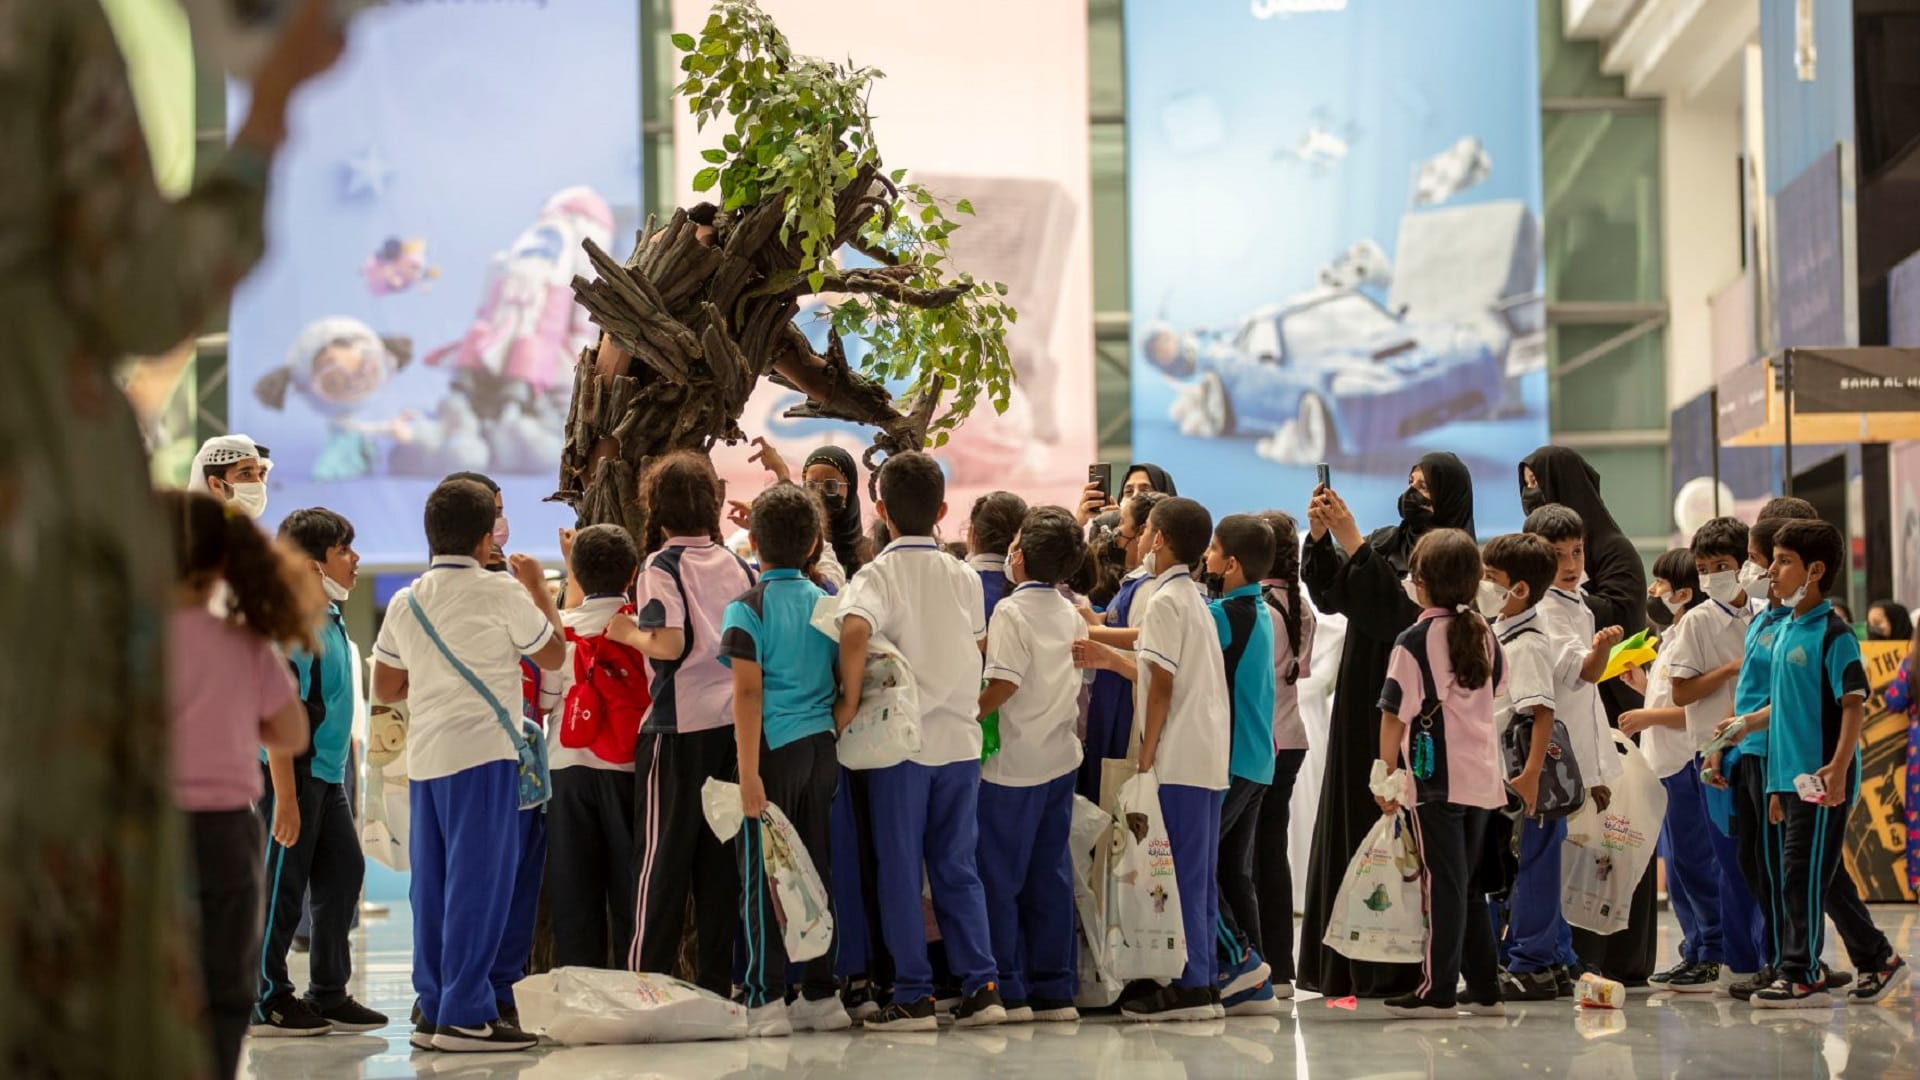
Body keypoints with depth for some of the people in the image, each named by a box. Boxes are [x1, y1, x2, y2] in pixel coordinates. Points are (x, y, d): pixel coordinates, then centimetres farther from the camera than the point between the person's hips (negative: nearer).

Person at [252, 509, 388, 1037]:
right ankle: (269, 1003, 8)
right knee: (283, 886, -2)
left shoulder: (330, 617, 12)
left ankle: (329, 996, 21)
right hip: (294, 771, -10)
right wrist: (285, 798, -23)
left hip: (327, 772, 10)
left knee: (343, 873, 12)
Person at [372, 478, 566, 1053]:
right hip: (483, 750, -6)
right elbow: (554, 655, 5)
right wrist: (538, 588, 17)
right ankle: (465, 1013, -7)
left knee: (433, 885, 10)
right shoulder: (501, 593, -8)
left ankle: (433, 1009, 13)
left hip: (424, 756, 6)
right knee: (479, 881, -5)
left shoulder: (405, 603, 9)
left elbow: (385, 688, 17)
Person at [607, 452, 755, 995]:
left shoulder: (662, 567, -7)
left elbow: (669, 644, -17)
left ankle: (647, 978, 0)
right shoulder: (736, 565, 8)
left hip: (678, 730, -5)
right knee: (720, 860, 8)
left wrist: (627, 633, 0)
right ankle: (717, 979, 8)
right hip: (733, 724, 5)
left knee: (662, 859, 0)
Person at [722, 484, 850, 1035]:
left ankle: (765, 1002, -2)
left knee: (762, 876, -1)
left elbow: (748, 693, -13)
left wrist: (748, 772, -15)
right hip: (821, 746, 5)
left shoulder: (748, 609, -8)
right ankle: (821, 994, 14)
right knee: (817, 870, 11)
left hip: (775, 748, -5)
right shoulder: (826, 602, 8)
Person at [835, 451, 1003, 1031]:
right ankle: (981, 985, 6)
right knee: (958, 867, 11)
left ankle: (914, 996, 4)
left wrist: (850, 701, -19)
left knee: (900, 869, 4)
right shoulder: (966, 577, 6)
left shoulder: (877, 576, -8)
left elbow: (855, 631, -27)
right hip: (961, 738, 4)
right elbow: (979, 651, 9)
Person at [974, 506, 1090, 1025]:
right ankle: (1055, 989, 11)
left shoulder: (1011, 611, -12)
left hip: (1013, 764, -7)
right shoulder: (1070, 614, 8)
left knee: (1000, 879, 0)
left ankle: (1010, 991, 0)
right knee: (1051, 877, 10)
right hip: (1060, 759, 7)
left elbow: (1003, 684, -20)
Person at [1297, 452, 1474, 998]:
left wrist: (1351, 542, -22)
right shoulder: (1388, 542, 14)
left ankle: (1399, 968, -3)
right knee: (1352, 823, 8)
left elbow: (1398, 609, -22)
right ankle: (1351, 966, 13)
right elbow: (1330, 596, 8)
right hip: (1362, 706, 8)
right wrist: (1320, 538, -6)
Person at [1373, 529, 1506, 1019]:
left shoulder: (1415, 640, -11)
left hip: (1436, 779, -6)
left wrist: (1388, 772, -5)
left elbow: (1396, 713, -13)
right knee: (1469, 886, 14)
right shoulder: (1483, 633, 7)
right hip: (1483, 776, 6)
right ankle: (1483, 988, 16)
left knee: (1443, 886, -4)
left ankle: (1438, 991, -2)